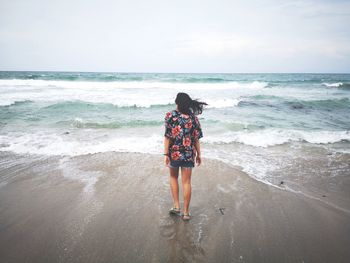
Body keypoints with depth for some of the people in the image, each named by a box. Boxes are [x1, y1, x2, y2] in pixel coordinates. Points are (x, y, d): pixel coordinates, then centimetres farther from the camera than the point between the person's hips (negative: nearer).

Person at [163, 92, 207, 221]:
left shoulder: (170, 115, -9)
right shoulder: (193, 117, -3)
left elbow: (167, 136, -12)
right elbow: (196, 138, -1)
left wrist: (166, 154, -8)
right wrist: (198, 154, 8)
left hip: (174, 152, -1)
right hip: (188, 153, 1)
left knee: (173, 177, 22)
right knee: (186, 182, 8)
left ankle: (176, 206, 19)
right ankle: (186, 212, 15)